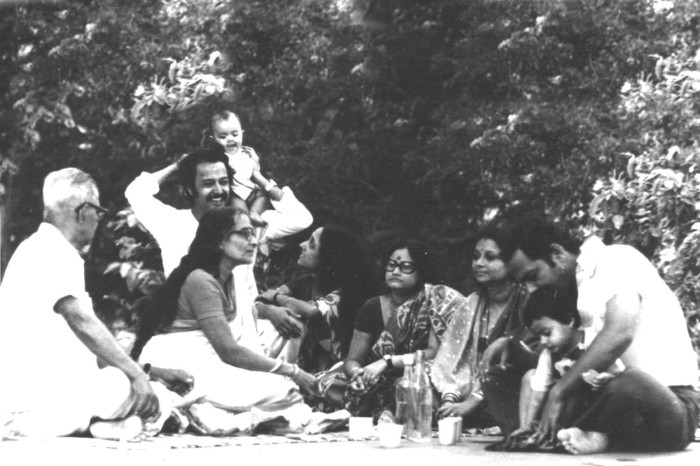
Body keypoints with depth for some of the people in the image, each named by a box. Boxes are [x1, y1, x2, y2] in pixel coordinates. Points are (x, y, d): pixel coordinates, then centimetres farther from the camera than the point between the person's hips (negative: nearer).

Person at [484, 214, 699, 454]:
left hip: (670, 398, -8)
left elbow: (618, 334, -25)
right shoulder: (574, 289, 17)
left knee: (630, 385, -44)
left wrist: (559, 392, -23)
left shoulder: (617, 260, -9)